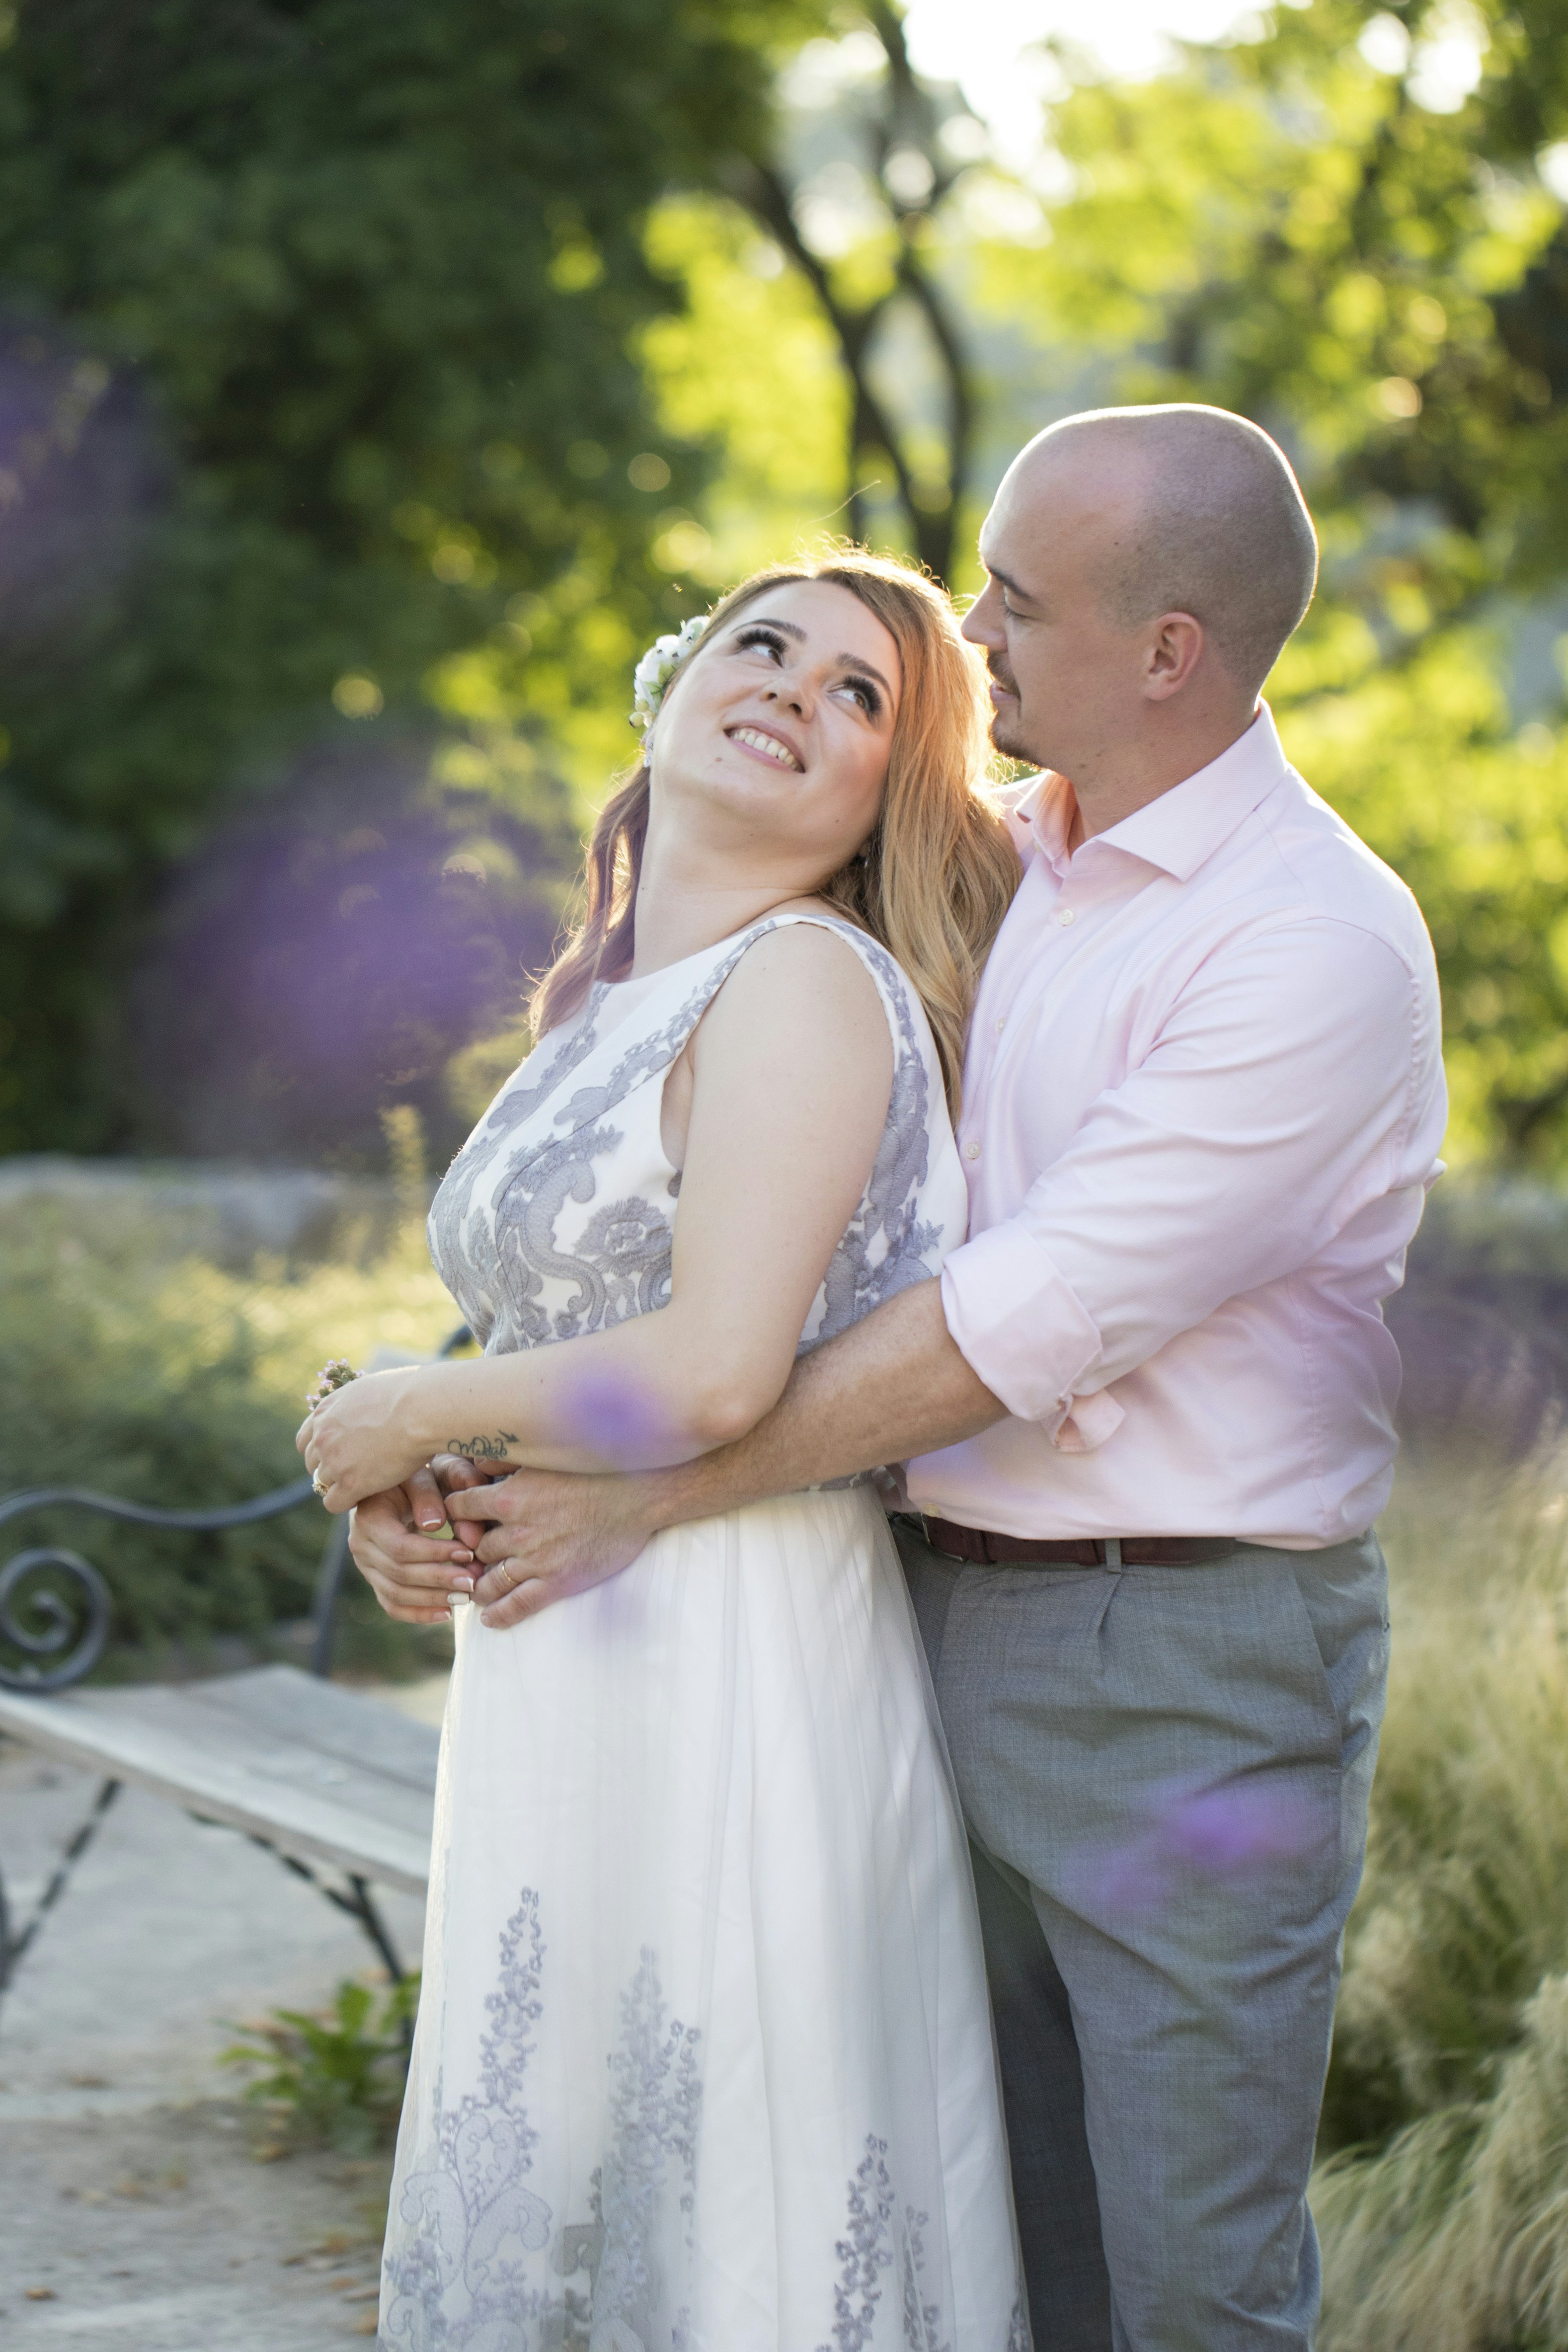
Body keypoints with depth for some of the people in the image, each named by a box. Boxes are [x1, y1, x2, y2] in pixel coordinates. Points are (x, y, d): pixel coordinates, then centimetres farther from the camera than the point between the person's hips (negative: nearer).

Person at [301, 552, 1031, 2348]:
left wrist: (415, 1415, -7)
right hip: (563, 1683, 9)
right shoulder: (606, 1005, 15)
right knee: (545, 2200, 15)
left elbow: (714, 1374, -22)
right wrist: (403, 1491, 3)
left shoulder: (809, 983, -12)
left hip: (734, 1673, -9)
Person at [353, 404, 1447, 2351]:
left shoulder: (1315, 942, -16)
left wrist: (649, 1500, -15)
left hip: (1193, 1675, -7)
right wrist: (430, 1439, 0)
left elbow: (1021, 1327, -20)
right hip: (952, 1638, 7)